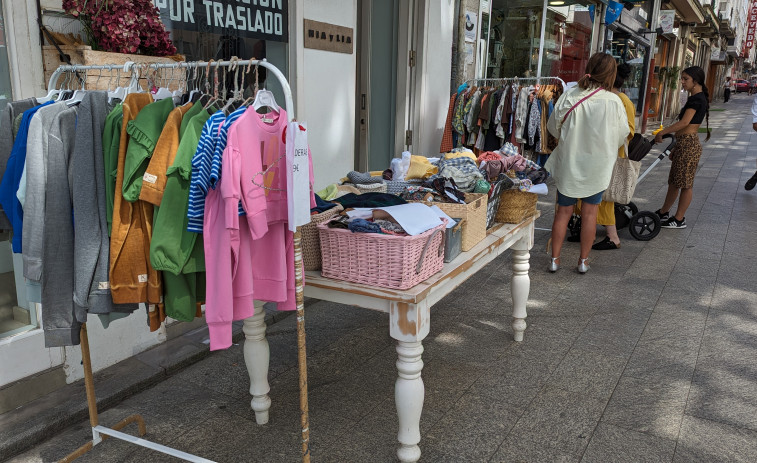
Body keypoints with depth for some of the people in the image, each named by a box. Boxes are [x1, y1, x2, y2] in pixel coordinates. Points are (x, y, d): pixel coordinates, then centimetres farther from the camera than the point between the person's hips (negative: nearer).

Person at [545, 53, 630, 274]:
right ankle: (583, 261, 19)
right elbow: (622, 135, 1)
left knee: (563, 211, 11)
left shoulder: (569, 96, -10)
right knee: (590, 212, 11)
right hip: (598, 164, 0)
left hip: (569, 162, 1)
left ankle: (555, 259, 16)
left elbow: (553, 127, 1)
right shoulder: (614, 102, -11)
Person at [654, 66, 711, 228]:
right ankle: (663, 213, 27)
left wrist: (662, 132, -17)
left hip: (688, 145, -10)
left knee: (685, 184, -1)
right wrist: (676, 148, 22)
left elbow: (684, 123, -24)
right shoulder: (696, 98, 17)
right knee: (674, 181, 17)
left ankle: (679, 219, 8)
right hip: (683, 144, 10)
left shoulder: (697, 99, -14)